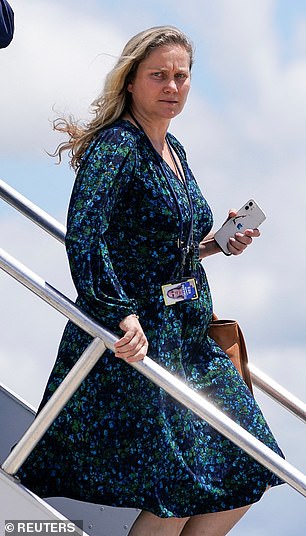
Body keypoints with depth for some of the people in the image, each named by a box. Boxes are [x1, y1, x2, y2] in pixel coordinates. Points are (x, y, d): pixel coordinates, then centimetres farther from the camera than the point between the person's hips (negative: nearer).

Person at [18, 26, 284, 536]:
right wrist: (122, 315, -35)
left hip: (188, 338, 9)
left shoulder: (173, 150, 15)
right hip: (134, 340, -9)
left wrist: (216, 243, 9)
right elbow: (83, 235, -28)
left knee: (243, 481, 8)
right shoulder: (115, 145, -13)